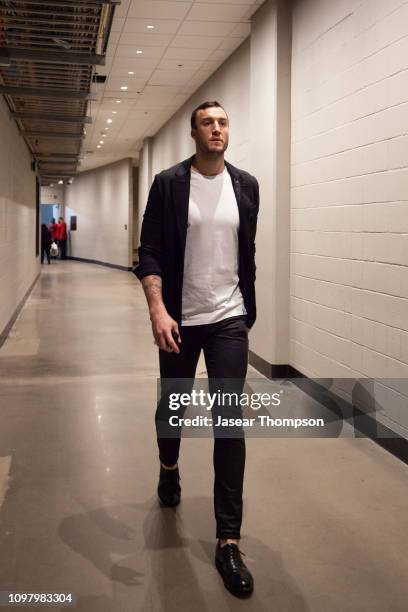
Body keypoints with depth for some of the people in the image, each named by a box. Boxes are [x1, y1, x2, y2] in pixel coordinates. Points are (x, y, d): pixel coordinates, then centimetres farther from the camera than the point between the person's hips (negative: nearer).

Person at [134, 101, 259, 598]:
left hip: (229, 319, 1)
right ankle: (169, 468, 51)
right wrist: (157, 310, -22)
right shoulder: (168, 184, -5)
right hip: (180, 320, -1)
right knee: (172, 406, 16)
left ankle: (228, 540, 2)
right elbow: (149, 254, -9)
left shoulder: (246, 185, 4)